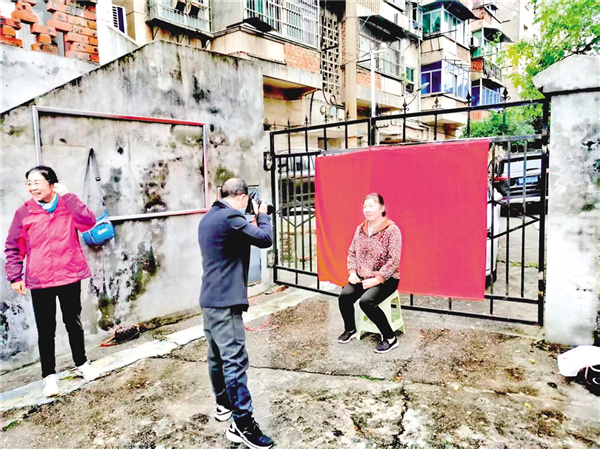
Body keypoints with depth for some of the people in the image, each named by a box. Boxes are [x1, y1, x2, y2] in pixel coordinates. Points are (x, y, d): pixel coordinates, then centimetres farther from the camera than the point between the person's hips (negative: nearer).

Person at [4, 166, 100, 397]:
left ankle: (81, 363, 33)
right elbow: (13, 247, 3)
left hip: (69, 277, 0)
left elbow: (89, 222, -22)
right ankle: (49, 375, 22)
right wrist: (14, 276, -2)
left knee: (73, 323, 15)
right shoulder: (24, 212, -2)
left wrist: (67, 195, -21)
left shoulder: (69, 206, -3)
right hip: (39, 281, 0)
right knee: (46, 330, 8)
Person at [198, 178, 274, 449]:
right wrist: (262, 215, 3)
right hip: (225, 301, -10)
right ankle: (242, 425, -1)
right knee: (235, 360, -7)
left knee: (217, 355, 19)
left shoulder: (208, 218, 14)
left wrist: (251, 221, 16)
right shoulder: (231, 217, -17)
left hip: (210, 298, 11)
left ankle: (223, 404, 33)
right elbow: (265, 239, -13)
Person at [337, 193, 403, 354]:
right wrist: (352, 272, -2)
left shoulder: (392, 230, -11)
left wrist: (377, 279, -20)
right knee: (344, 296, -20)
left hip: (386, 279, -5)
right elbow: (352, 252, 13)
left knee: (366, 301, -30)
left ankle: (390, 339, -10)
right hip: (362, 277, 5)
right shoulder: (360, 229, 7)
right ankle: (350, 329, 10)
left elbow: (394, 259, -16)